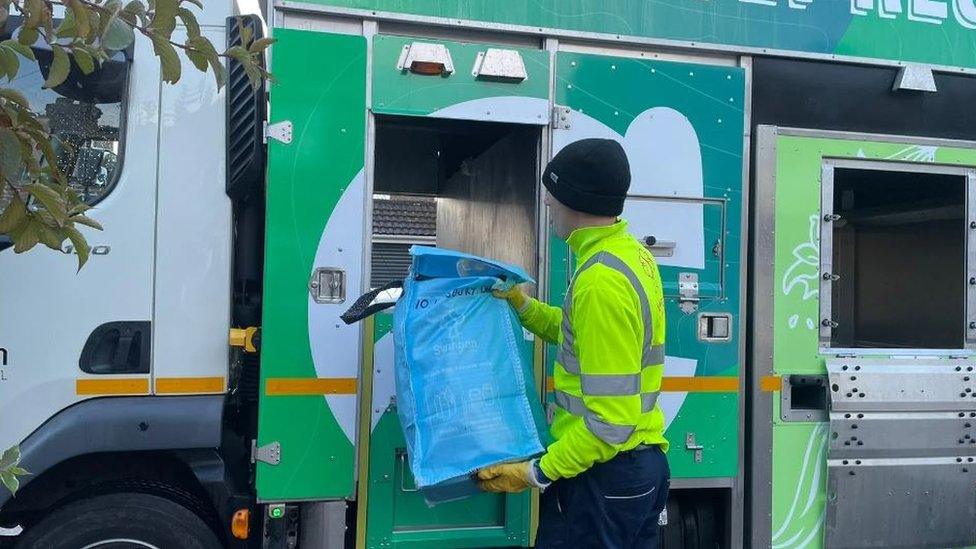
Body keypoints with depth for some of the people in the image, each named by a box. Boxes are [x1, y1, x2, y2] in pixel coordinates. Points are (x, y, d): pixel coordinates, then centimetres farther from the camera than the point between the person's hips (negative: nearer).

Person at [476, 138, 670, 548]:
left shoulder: (601, 279, -24)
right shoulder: (631, 253, 6)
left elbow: (610, 420, -25)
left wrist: (538, 473, -20)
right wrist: (522, 305, 15)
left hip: (604, 474, -10)